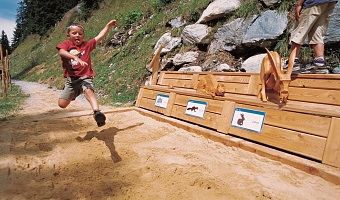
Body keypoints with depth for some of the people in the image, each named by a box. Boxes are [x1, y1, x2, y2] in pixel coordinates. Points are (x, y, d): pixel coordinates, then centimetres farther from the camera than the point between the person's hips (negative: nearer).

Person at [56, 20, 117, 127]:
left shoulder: (87, 45, 10)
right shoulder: (66, 44, 5)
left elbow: (100, 36, 10)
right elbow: (61, 52, -17)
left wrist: (108, 26, 6)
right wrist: (75, 57, -33)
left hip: (85, 77, -1)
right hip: (71, 79, 2)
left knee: (89, 91, -34)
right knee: (62, 104, 3)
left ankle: (97, 112, -49)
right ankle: (74, 93, 33)